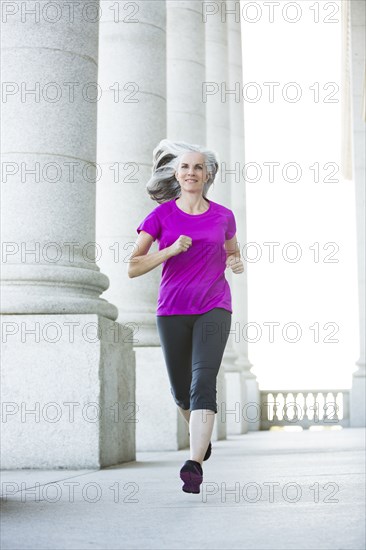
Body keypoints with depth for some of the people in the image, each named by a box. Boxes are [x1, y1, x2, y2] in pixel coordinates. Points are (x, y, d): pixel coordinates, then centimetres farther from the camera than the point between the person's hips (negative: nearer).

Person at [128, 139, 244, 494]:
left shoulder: (223, 216, 6)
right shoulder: (161, 216, 1)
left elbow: (232, 252, 25)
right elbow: (133, 268, -4)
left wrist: (236, 263, 1)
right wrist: (171, 249, -17)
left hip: (214, 308, -1)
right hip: (173, 310, 1)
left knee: (203, 379, -20)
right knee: (181, 390, 10)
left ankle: (195, 463, -25)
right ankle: (201, 435, 43)